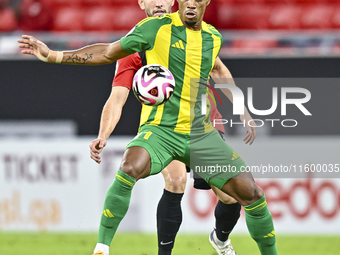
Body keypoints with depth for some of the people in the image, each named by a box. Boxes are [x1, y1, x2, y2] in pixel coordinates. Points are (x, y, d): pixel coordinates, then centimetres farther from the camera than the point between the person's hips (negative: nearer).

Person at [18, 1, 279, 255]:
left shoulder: (213, 37, 7)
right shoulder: (156, 28, -5)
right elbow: (108, 53, 5)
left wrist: (243, 111, 29)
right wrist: (52, 55, 0)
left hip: (200, 132, 4)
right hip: (160, 129, -4)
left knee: (250, 192, -4)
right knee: (131, 168, -36)